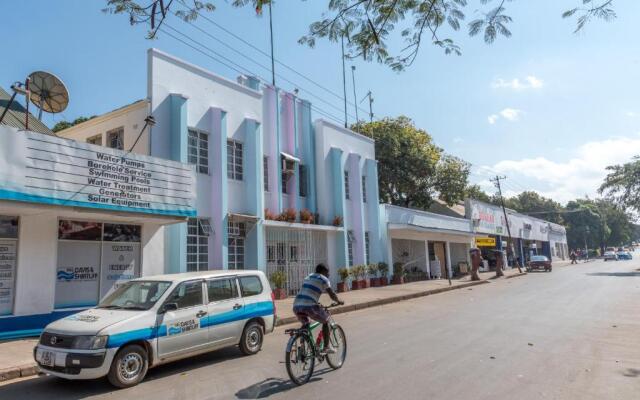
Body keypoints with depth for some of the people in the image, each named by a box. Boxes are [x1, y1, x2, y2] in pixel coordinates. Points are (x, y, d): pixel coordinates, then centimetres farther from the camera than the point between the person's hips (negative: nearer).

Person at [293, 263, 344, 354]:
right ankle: (327, 347, 16)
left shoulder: (307, 278, 28)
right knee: (326, 321, 16)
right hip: (309, 306, -6)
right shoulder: (324, 279, 7)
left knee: (305, 325, 29)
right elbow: (332, 294, 3)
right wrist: (338, 301, 22)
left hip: (296, 306, 6)